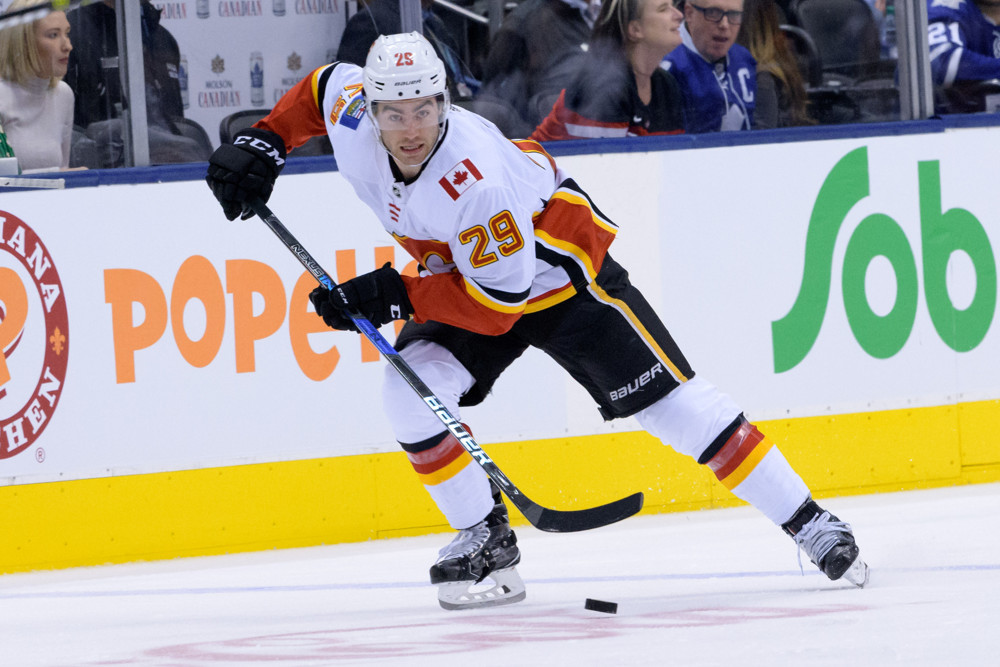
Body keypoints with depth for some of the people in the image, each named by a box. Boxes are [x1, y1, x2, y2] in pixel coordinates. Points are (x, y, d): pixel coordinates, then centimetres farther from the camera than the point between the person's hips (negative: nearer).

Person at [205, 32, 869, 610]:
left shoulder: (476, 180, -39)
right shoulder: (353, 122, -20)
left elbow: (500, 302, -33)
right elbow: (324, 83, 6)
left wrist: (394, 296, -34)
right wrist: (263, 144, -3)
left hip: (560, 271, -6)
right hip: (459, 274, 6)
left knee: (671, 401, -10)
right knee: (410, 392, -18)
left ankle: (808, 522, -3)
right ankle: (487, 543, -3)